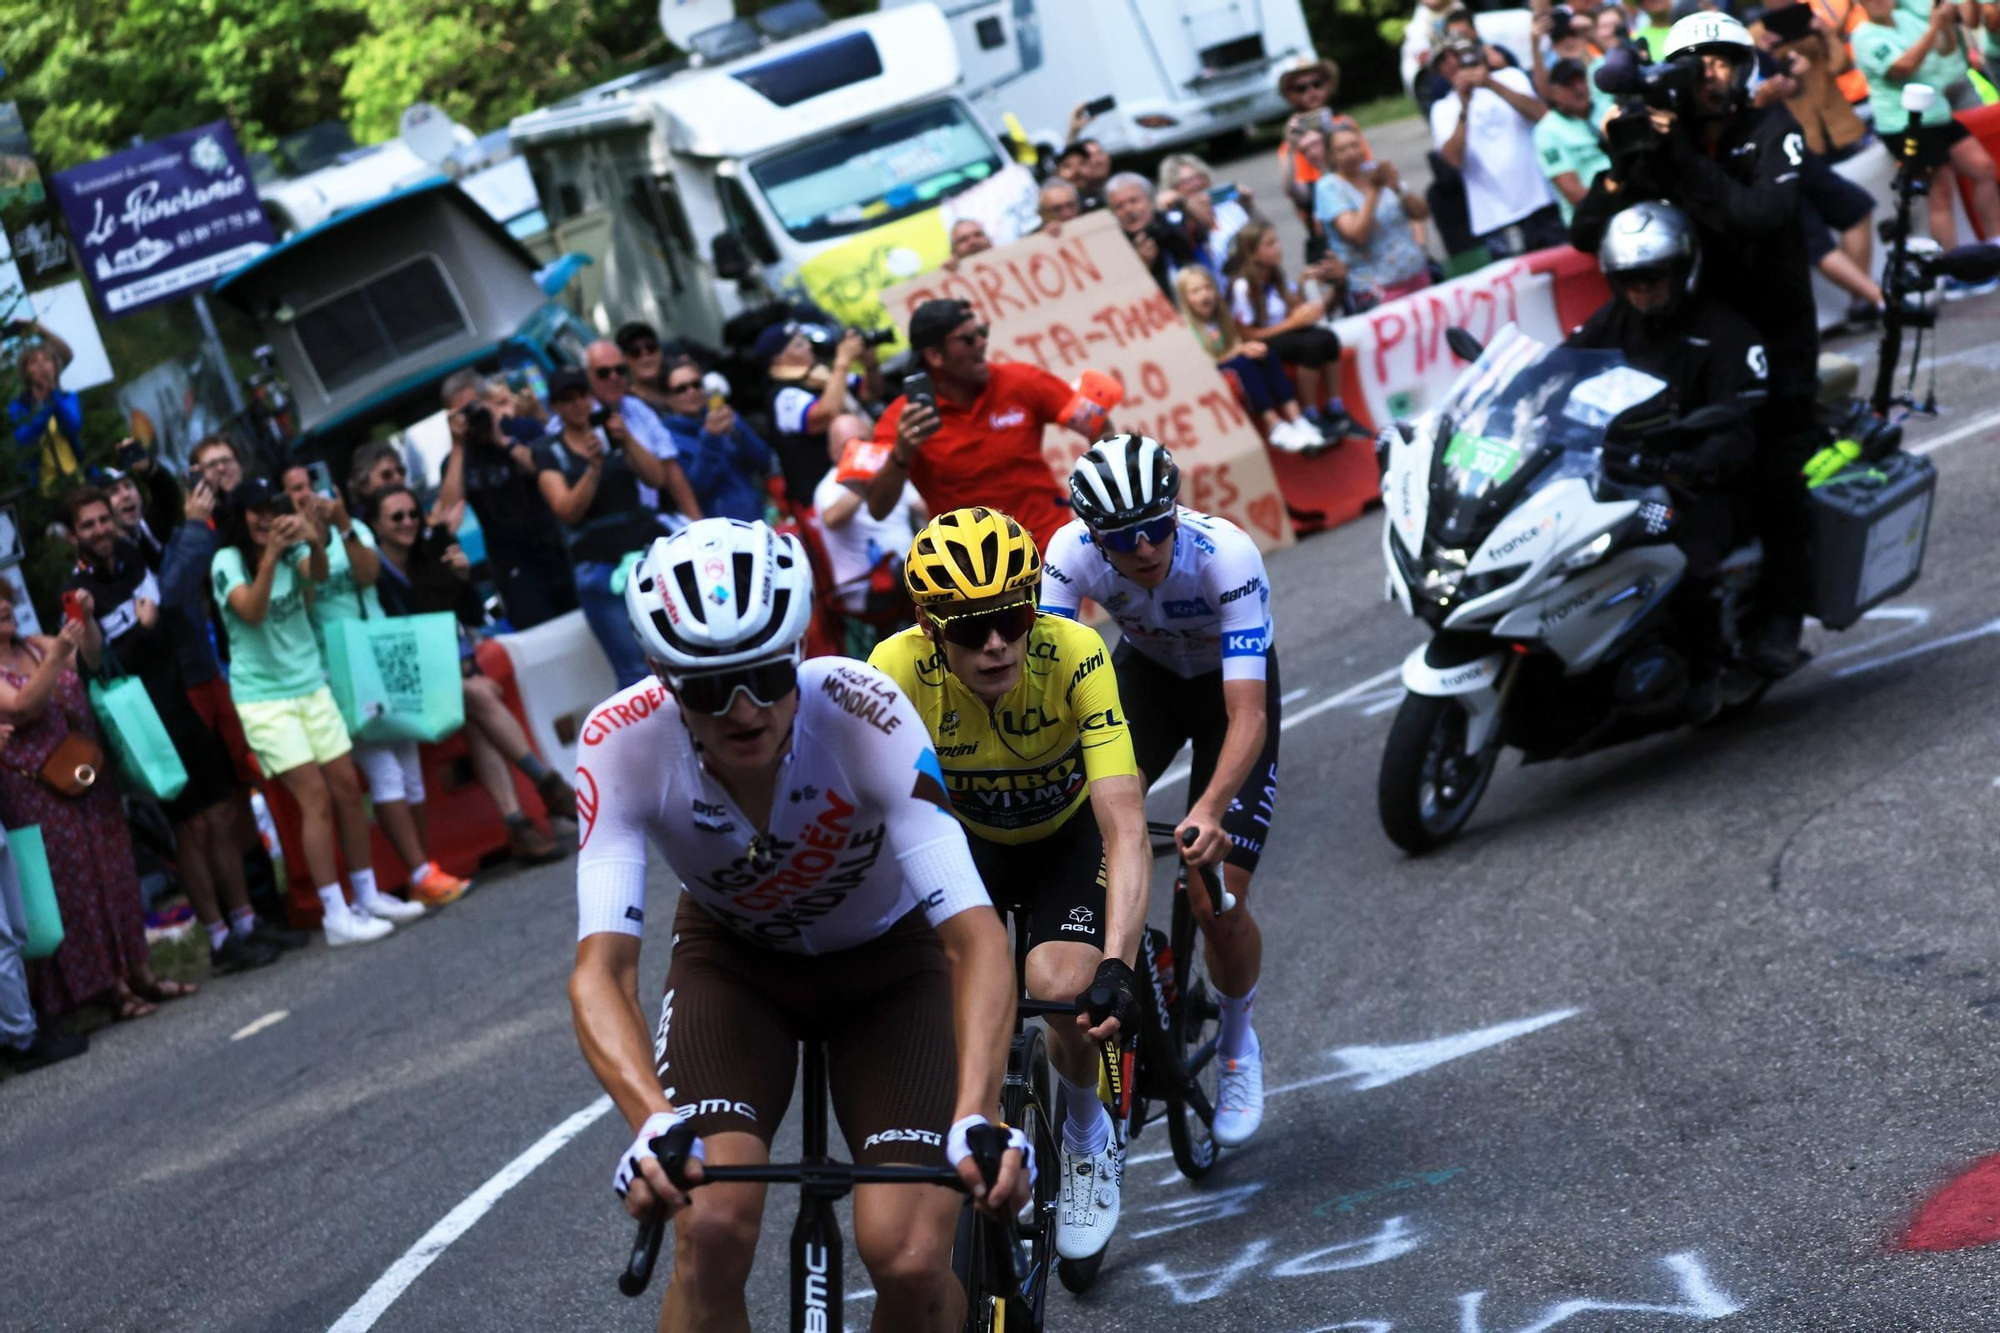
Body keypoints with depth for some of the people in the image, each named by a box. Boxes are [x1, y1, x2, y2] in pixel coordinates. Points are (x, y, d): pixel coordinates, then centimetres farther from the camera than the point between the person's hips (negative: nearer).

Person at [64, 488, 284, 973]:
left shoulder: (131, 557, 5)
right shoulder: (78, 592, -13)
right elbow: (99, 666, -21)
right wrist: (142, 629, -33)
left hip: (189, 709, 6)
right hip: (153, 726, -6)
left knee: (222, 819, 10)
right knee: (192, 829, 0)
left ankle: (245, 923, 20)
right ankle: (221, 941, 8)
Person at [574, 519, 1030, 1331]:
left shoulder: (863, 714, -34)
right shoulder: (621, 742, -30)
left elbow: (976, 937, -39)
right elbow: (601, 969, -36)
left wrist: (976, 1116, -54)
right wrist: (653, 1125, -55)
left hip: (886, 960, -1)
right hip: (732, 959, 1)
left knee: (911, 1262, -19)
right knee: (712, 1232, -24)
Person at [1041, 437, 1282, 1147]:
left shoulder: (1227, 556, -37)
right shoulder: (1072, 551, -29)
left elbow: (1247, 714, -43)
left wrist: (1210, 809, -58)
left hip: (1230, 684, -3)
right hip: (1145, 671, 3)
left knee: (1217, 904, -12)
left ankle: (1237, 1042, 18)